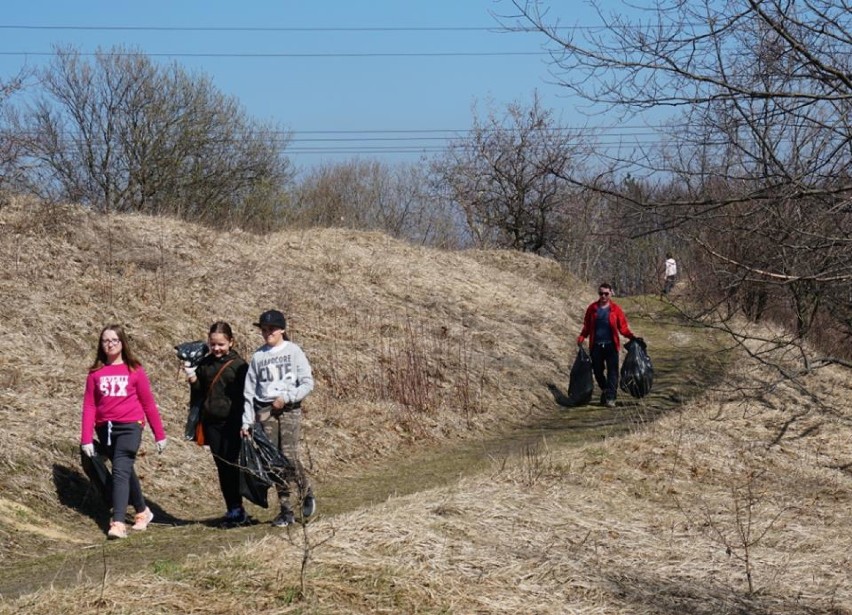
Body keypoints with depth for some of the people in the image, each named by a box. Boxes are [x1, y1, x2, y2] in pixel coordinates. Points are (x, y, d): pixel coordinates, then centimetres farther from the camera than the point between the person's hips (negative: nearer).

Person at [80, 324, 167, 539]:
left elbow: (148, 403, 4)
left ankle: (118, 523, -24)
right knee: (126, 471, 14)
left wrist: (159, 434, 6)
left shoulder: (134, 370, 0)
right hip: (105, 429, 3)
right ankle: (143, 512, 33)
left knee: (121, 471, -17)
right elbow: (89, 406, 4)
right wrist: (86, 439, -2)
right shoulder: (95, 373, 5)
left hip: (129, 426, -3)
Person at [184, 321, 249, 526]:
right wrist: (192, 378, -6)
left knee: (231, 465, -7)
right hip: (211, 422, 5)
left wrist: (243, 423, -8)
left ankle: (237, 510, -2)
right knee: (221, 466, 6)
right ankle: (233, 509, 12)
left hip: (231, 423, -5)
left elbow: (244, 396, -2)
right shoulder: (204, 364, 10)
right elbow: (198, 392, 13)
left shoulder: (238, 364, -2)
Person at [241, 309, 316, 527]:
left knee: (289, 456, -13)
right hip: (265, 411, 3)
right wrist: (247, 422, 5)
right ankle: (285, 509, 7)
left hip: (289, 409, -3)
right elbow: (250, 391, 10)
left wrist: (286, 397, -13)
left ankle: (307, 495, 12)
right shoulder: (258, 356, 10)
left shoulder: (293, 351, 2)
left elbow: (307, 383, -2)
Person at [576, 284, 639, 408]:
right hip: (596, 345, 2)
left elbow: (623, 327, 2)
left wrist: (631, 336, -13)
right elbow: (587, 326, 12)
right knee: (597, 371, 9)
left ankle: (610, 398, -6)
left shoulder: (616, 309, 0)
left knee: (612, 371, -6)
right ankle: (605, 390, 34)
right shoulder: (592, 308, 5)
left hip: (611, 345, -2)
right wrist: (581, 337, -3)